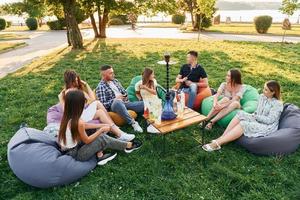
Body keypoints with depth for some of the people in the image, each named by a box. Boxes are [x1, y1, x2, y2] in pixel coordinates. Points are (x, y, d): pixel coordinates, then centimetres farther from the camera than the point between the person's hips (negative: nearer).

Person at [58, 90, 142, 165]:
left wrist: (102, 126, 9)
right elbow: (87, 140, -16)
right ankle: (128, 145, 12)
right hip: (75, 154, -8)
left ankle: (100, 156, 8)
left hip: (68, 150, 8)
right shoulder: (78, 122, -29)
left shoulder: (67, 117, -4)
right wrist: (102, 129, -7)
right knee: (102, 139, -4)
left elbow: (84, 126, 9)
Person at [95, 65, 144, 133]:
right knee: (118, 102, -42)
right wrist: (115, 99, -15)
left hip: (124, 103, 7)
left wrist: (125, 96, 4)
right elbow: (102, 105, -11)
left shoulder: (115, 81, 17)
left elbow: (124, 92, 27)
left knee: (143, 104, -11)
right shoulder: (100, 87, -4)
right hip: (113, 106, -7)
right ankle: (133, 123, -37)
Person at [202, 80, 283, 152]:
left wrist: (256, 116, -12)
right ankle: (221, 138, -27)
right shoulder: (262, 96, 6)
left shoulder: (278, 104, -15)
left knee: (243, 124, -30)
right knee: (240, 114, -18)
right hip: (257, 120, 7)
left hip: (267, 127, -7)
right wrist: (254, 116, -8)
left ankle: (217, 144, -35)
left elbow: (269, 120, -19)